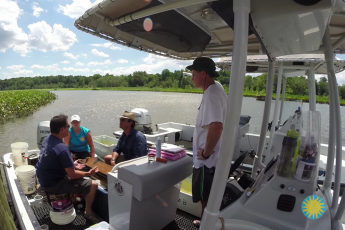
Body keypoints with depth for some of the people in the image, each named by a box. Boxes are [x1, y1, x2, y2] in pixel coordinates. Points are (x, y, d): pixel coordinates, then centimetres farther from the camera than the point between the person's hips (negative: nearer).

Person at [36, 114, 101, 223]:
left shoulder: (47, 139, -3)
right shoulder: (62, 148, -31)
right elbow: (72, 175, -24)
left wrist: (72, 164, 14)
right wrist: (88, 173, -9)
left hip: (44, 178, 10)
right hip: (53, 184, -10)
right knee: (93, 185, -10)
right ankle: (88, 212, 12)